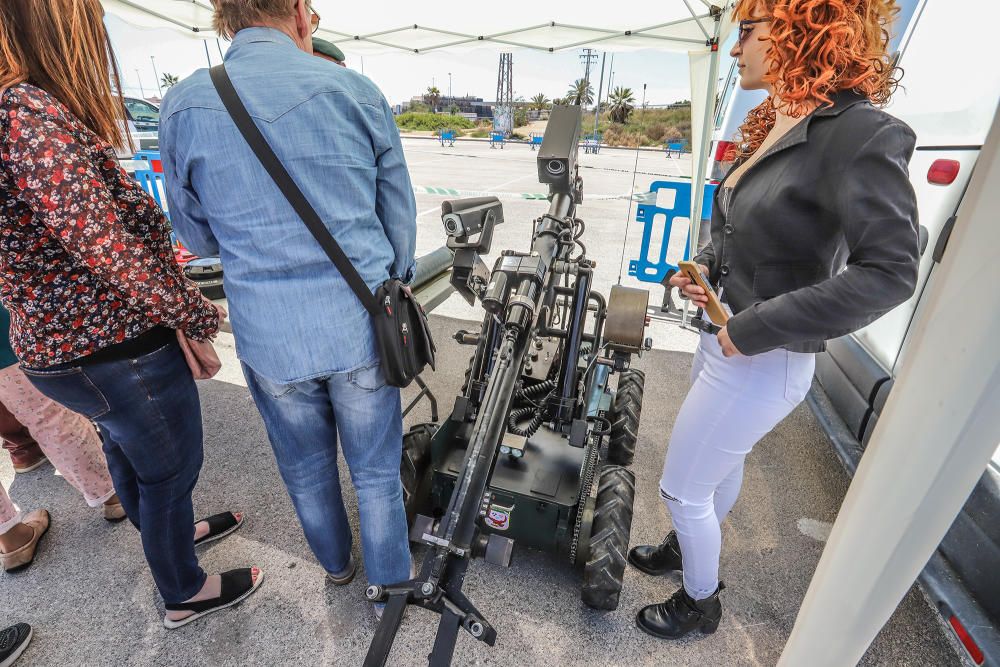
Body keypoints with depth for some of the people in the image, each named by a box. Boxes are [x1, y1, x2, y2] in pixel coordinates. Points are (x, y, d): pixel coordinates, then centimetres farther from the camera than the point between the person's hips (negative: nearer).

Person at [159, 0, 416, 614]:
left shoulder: (183, 107, -1)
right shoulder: (355, 90, -4)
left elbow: (199, 237, 8)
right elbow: (401, 215, 2)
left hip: (269, 337, 2)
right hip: (360, 328, -1)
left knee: (306, 469, 26)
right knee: (377, 470, 19)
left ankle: (336, 563, 53)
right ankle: (391, 586, 41)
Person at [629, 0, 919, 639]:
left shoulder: (860, 133, -21)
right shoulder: (774, 126, 5)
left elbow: (889, 271, -25)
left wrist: (754, 330, -24)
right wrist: (706, 264, 0)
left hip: (762, 363, -8)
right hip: (724, 341, 8)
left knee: (681, 487, 7)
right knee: (724, 461, 28)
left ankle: (701, 603, 36)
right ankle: (693, 548, 54)